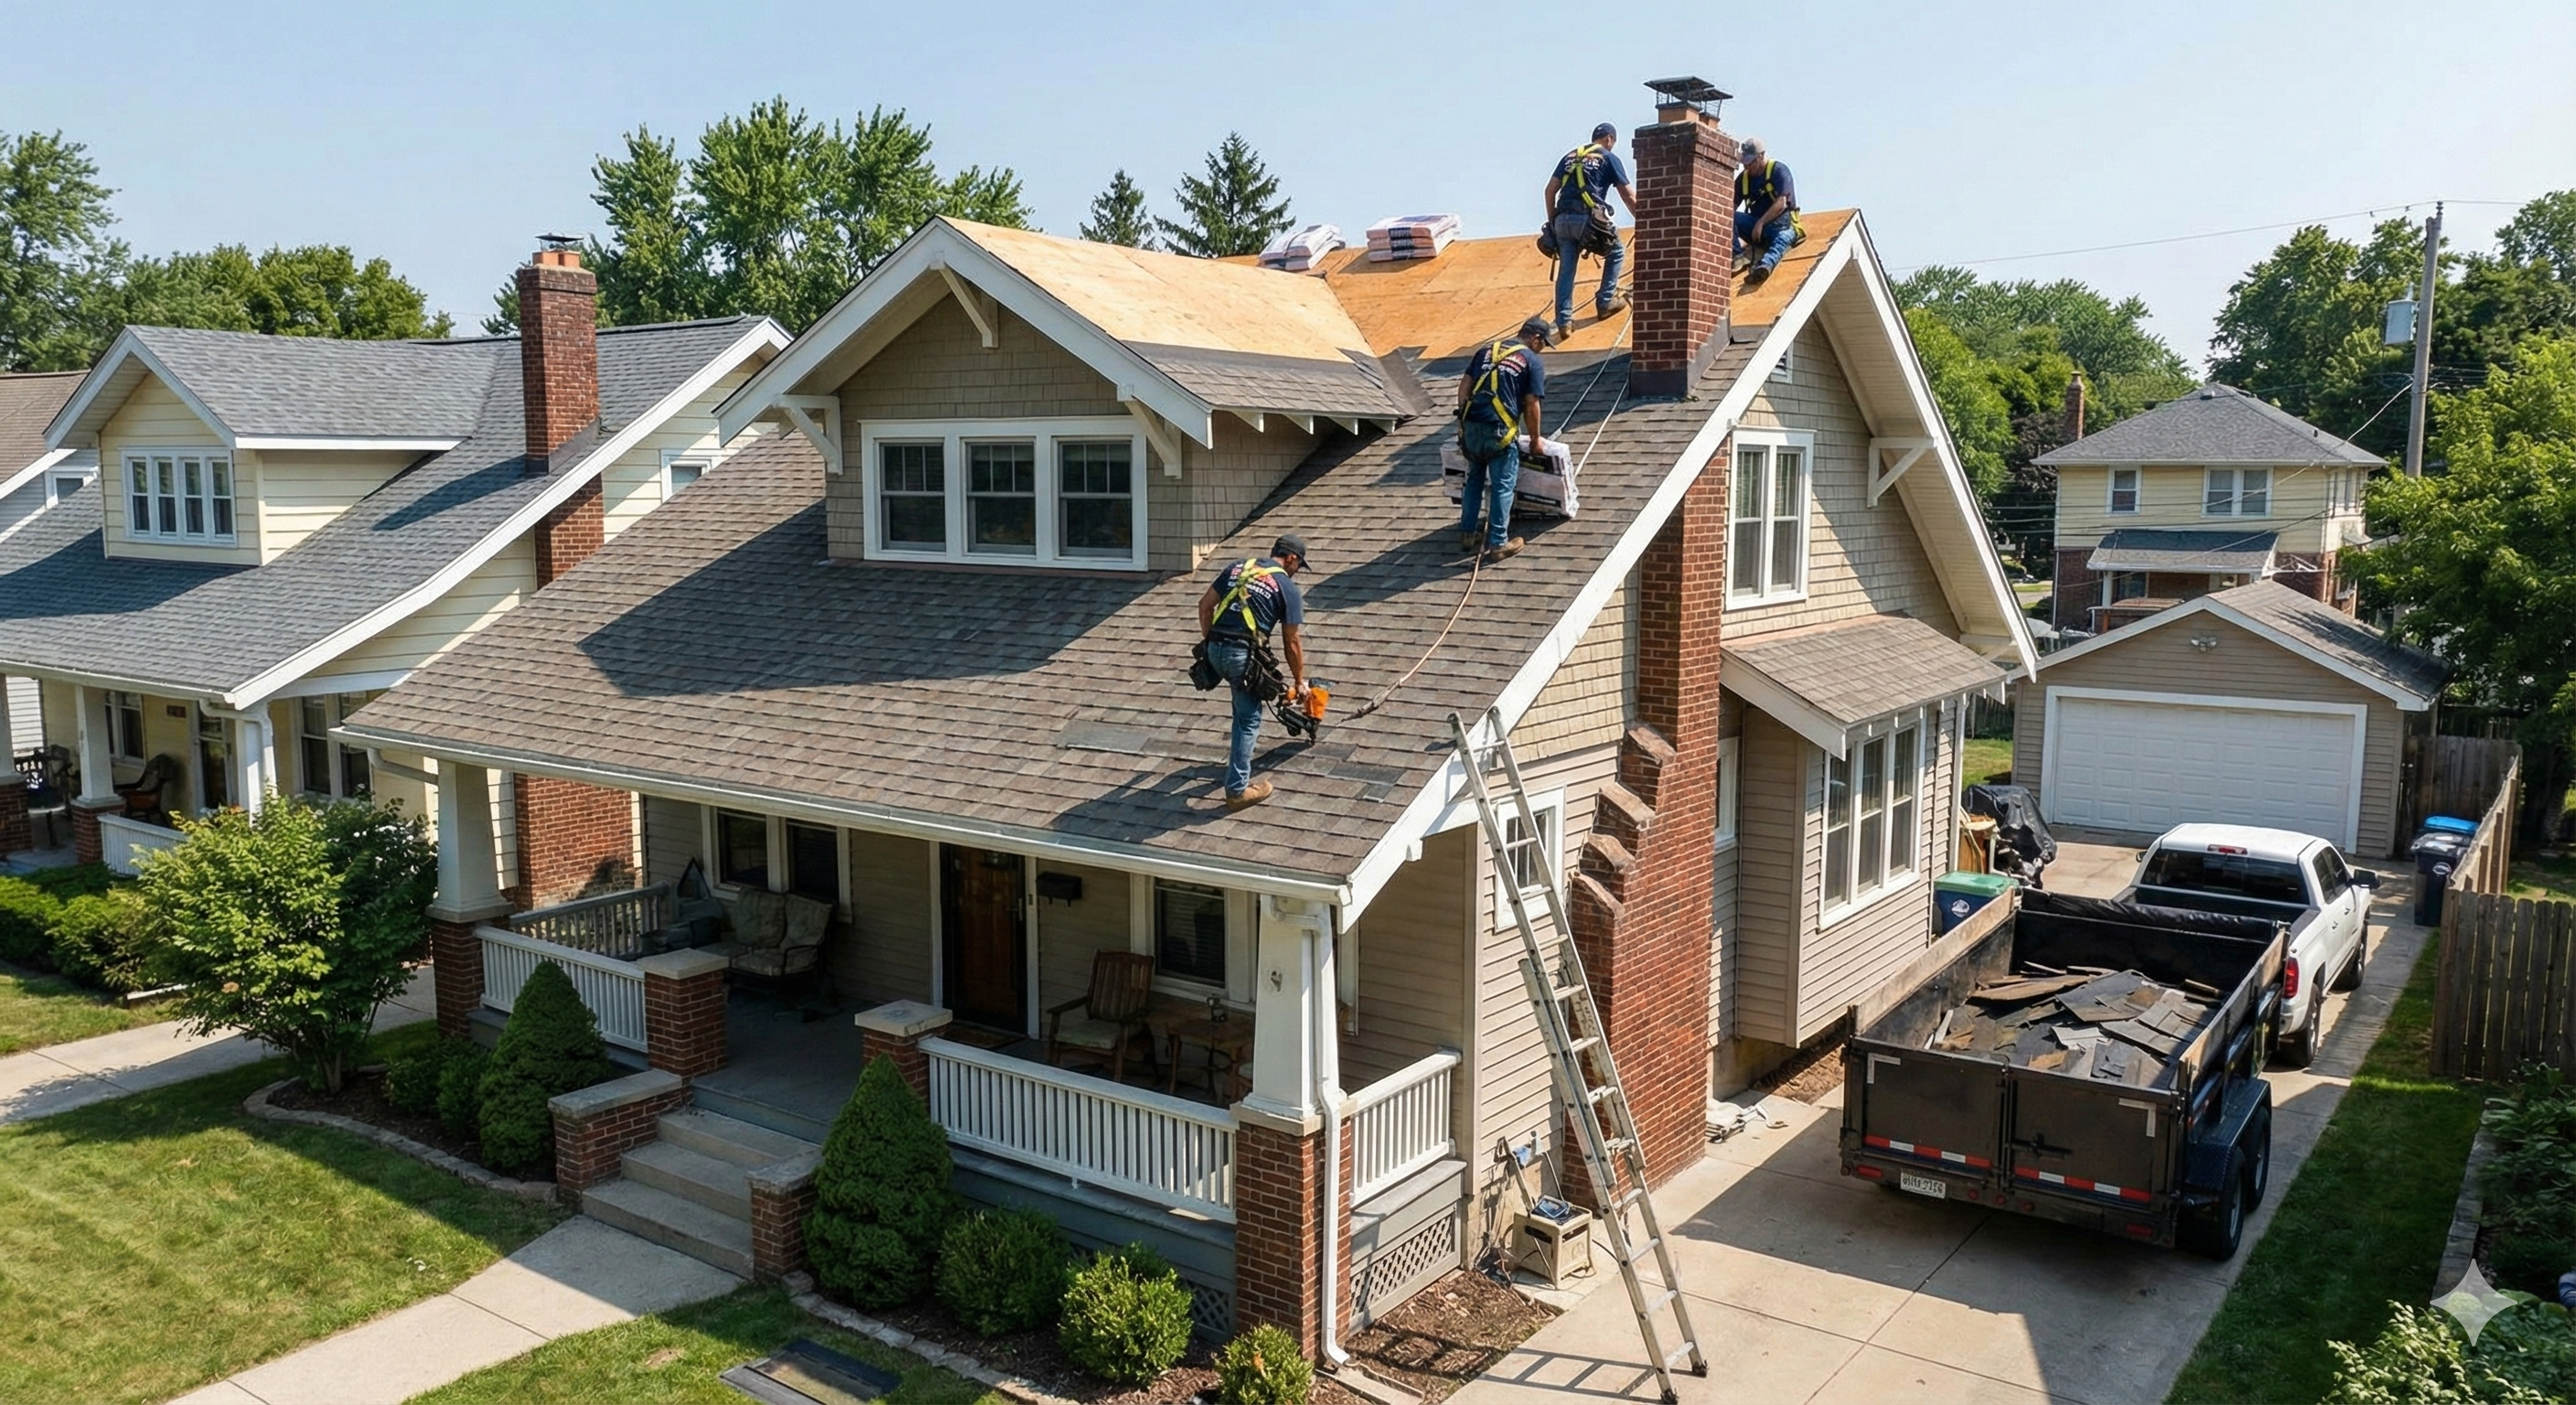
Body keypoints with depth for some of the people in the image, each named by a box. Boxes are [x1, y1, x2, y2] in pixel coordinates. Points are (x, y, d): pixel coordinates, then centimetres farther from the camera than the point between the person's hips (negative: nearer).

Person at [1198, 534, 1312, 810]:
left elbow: (1205, 604, 17)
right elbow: (1291, 643, 6)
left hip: (1215, 650, 6)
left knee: (1243, 695, 33)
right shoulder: (1288, 589, 3)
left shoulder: (1239, 567, 17)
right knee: (1249, 718, 5)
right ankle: (1237, 789, 4)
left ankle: (1241, 745, 45)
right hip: (1242, 655, -6)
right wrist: (1299, 681, 17)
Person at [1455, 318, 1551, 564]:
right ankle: (1498, 544, 8)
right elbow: (1531, 406, -1)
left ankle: (1467, 535, 25)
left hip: (1471, 426, 5)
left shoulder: (1487, 350, 17)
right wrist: (1535, 439, 11)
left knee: (1474, 480, 21)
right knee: (1503, 486, 5)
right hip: (1500, 431, -5)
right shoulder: (1533, 362, 2)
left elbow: (1464, 385, 14)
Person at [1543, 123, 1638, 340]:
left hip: (1563, 220, 4)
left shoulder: (1569, 157, 23)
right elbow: (1628, 196, 8)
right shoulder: (1609, 158, 10)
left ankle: (1564, 320, -3)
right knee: (1617, 252, 17)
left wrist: (1552, 221, 21)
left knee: (1566, 270, 6)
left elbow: (1550, 190, 17)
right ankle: (1605, 302, 11)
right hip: (1588, 218, -4)